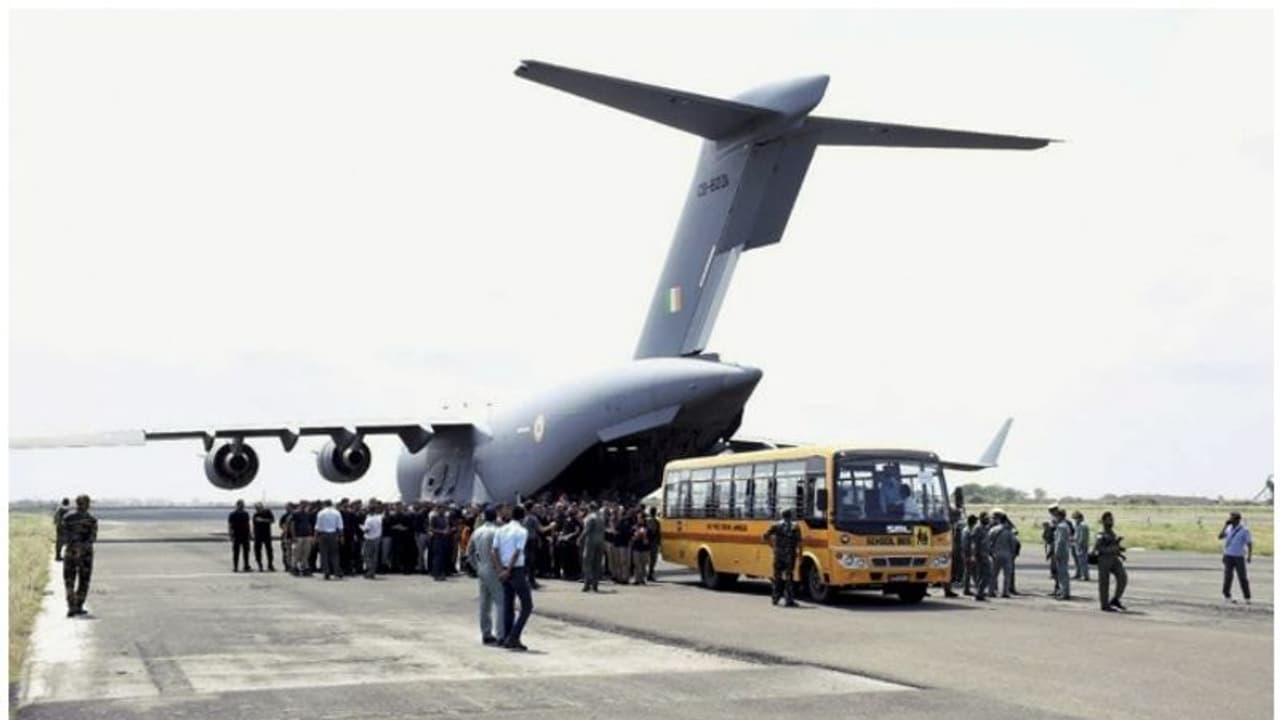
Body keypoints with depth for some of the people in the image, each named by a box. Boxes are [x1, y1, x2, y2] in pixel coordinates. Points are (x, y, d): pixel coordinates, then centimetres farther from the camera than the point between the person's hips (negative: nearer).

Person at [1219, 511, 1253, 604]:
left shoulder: (1244, 530, -6)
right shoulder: (1228, 528, 6)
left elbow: (1249, 544, -5)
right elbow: (1220, 537, -3)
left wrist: (1249, 556, -12)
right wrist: (1225, 525, -6)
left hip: (1239, 557, -3)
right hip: (1228, 556, 3)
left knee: (1243, 577, -2)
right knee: (1228, 576, 4)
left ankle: (1247, 598, 4)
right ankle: (1227, 595, 13)